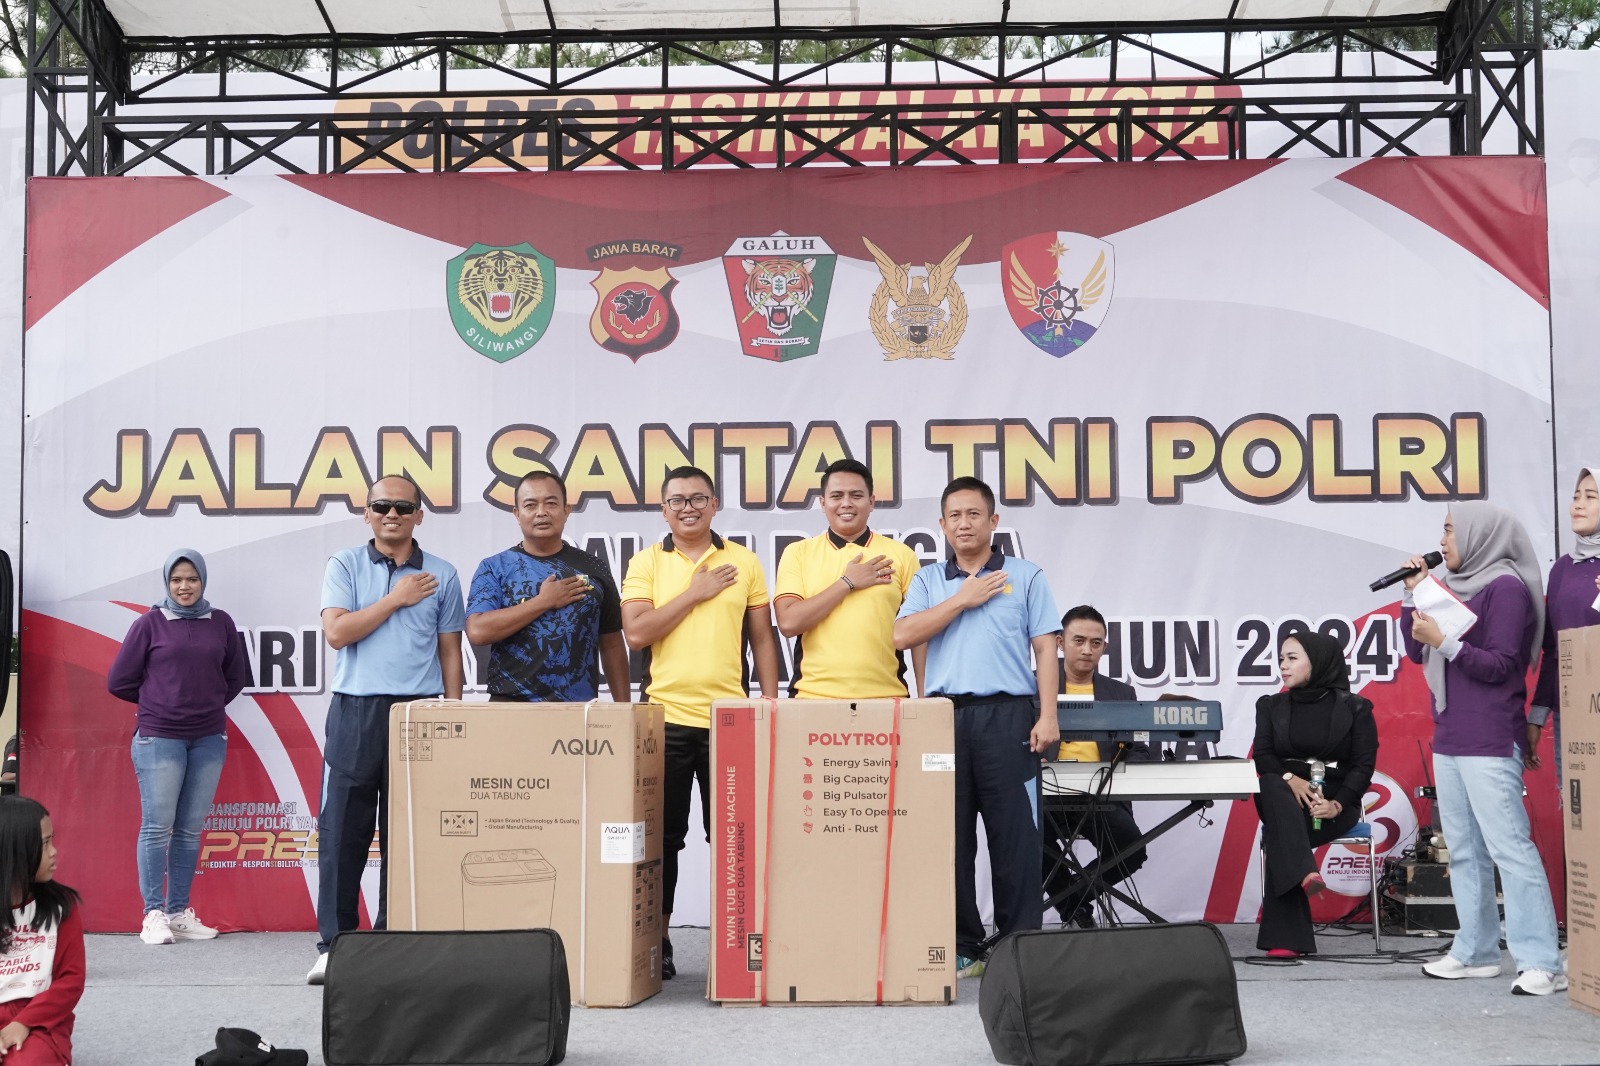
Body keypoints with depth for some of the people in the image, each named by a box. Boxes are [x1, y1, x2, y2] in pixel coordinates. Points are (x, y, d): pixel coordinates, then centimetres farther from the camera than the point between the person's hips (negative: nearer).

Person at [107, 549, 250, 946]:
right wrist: (155, 703, 11)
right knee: (157, 827, -3)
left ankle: (179, 913, 14)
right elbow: (119, 680, 4)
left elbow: (237, 676, 18)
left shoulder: (221, 623, 8)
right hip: (158, 738, -3)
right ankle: (154, 914, 3)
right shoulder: (150, 623, 0)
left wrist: (210, 704, 9)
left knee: (191, 829, 7)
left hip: (209, 740, 3)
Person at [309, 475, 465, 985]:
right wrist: (396, 599, -5)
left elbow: (450, 653, 11)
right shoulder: (345, 566, 6)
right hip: (355, 712, -1)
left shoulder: (442, 575, 9)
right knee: (342, 830, -2)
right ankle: (334, 943, 5)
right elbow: (337, 632, -6)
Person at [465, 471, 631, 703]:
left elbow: (612, 645, 9)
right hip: (512, 709, -2)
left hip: (581, 710, 2)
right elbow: (478, 631, -14)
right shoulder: (494, 568, 1)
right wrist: (544, 601, -12)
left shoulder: (594, 568, 6)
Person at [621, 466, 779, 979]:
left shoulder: (744, 562, 7)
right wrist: (695, 593, -10)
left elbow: (762, 639, 10)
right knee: (662, 835, 7)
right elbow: (636, 633, -8)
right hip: (665, 717, 0)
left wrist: (770, 706, 4)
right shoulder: (646, 563, 5)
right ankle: (656, 941, 17)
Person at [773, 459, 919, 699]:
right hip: (813, 697, 0)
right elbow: (788, 623, -8)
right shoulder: (798, 553, 4)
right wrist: (848, 582, -9)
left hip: (886, 697, 0)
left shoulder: (901, 555, 5)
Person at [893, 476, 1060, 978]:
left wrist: (1048, 716, -5)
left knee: (1015, 835, -2)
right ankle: (962, 947, 12)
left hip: (1007, 715, -2)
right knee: (950, 833, 4)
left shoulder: (1025, 576, 10)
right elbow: (903, 636, 0)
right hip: (944, 715, 2)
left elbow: (1045, 648, 5)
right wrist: (962, 600, -3)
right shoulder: (928, 580, 15)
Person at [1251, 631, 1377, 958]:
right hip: (1284, 798, 2)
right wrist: (1290, 778, -22)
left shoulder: (1355, 708, 4)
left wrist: (1337, 804, -21)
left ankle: (1281, 937, -36)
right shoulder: (1271, 706, 13)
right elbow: (1262, 756, 1)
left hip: (1334, 803, -2)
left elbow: (1364, 764, -4)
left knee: (1277, 839, -34)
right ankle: (1304, 873, -51)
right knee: (1273, 786, -37)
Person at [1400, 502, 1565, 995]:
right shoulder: (1456, 586, 16)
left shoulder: (1506, 588, -7)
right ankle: (1476, 951, 14)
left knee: (1509, 848, -12)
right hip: (1448, 738, 9)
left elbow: (1501, 665, -13)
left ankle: (1542, 963, -12)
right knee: (1463, 851, 9)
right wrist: (1413, 593, 9)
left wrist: (1444, 641, -21)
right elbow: (1417, 651, 17)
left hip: (1489, 742, -8)